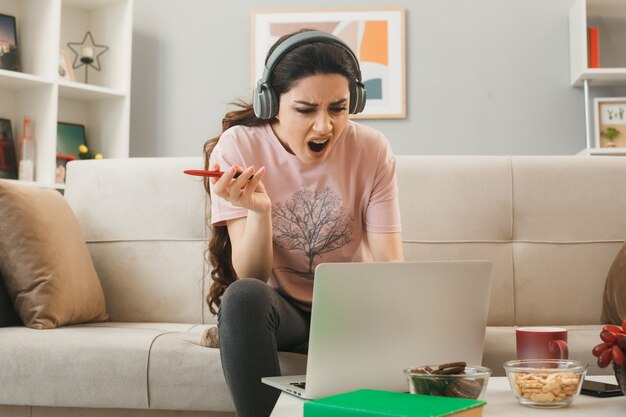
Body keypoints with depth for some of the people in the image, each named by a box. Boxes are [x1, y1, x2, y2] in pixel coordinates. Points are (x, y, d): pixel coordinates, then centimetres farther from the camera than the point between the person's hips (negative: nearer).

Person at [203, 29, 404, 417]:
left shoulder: (372, 150, -9)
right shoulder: (238, 148, -12)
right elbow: (250, 278, -15)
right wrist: (259, 211, -34)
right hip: (277, 308, 0)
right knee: (243, 296, -34)